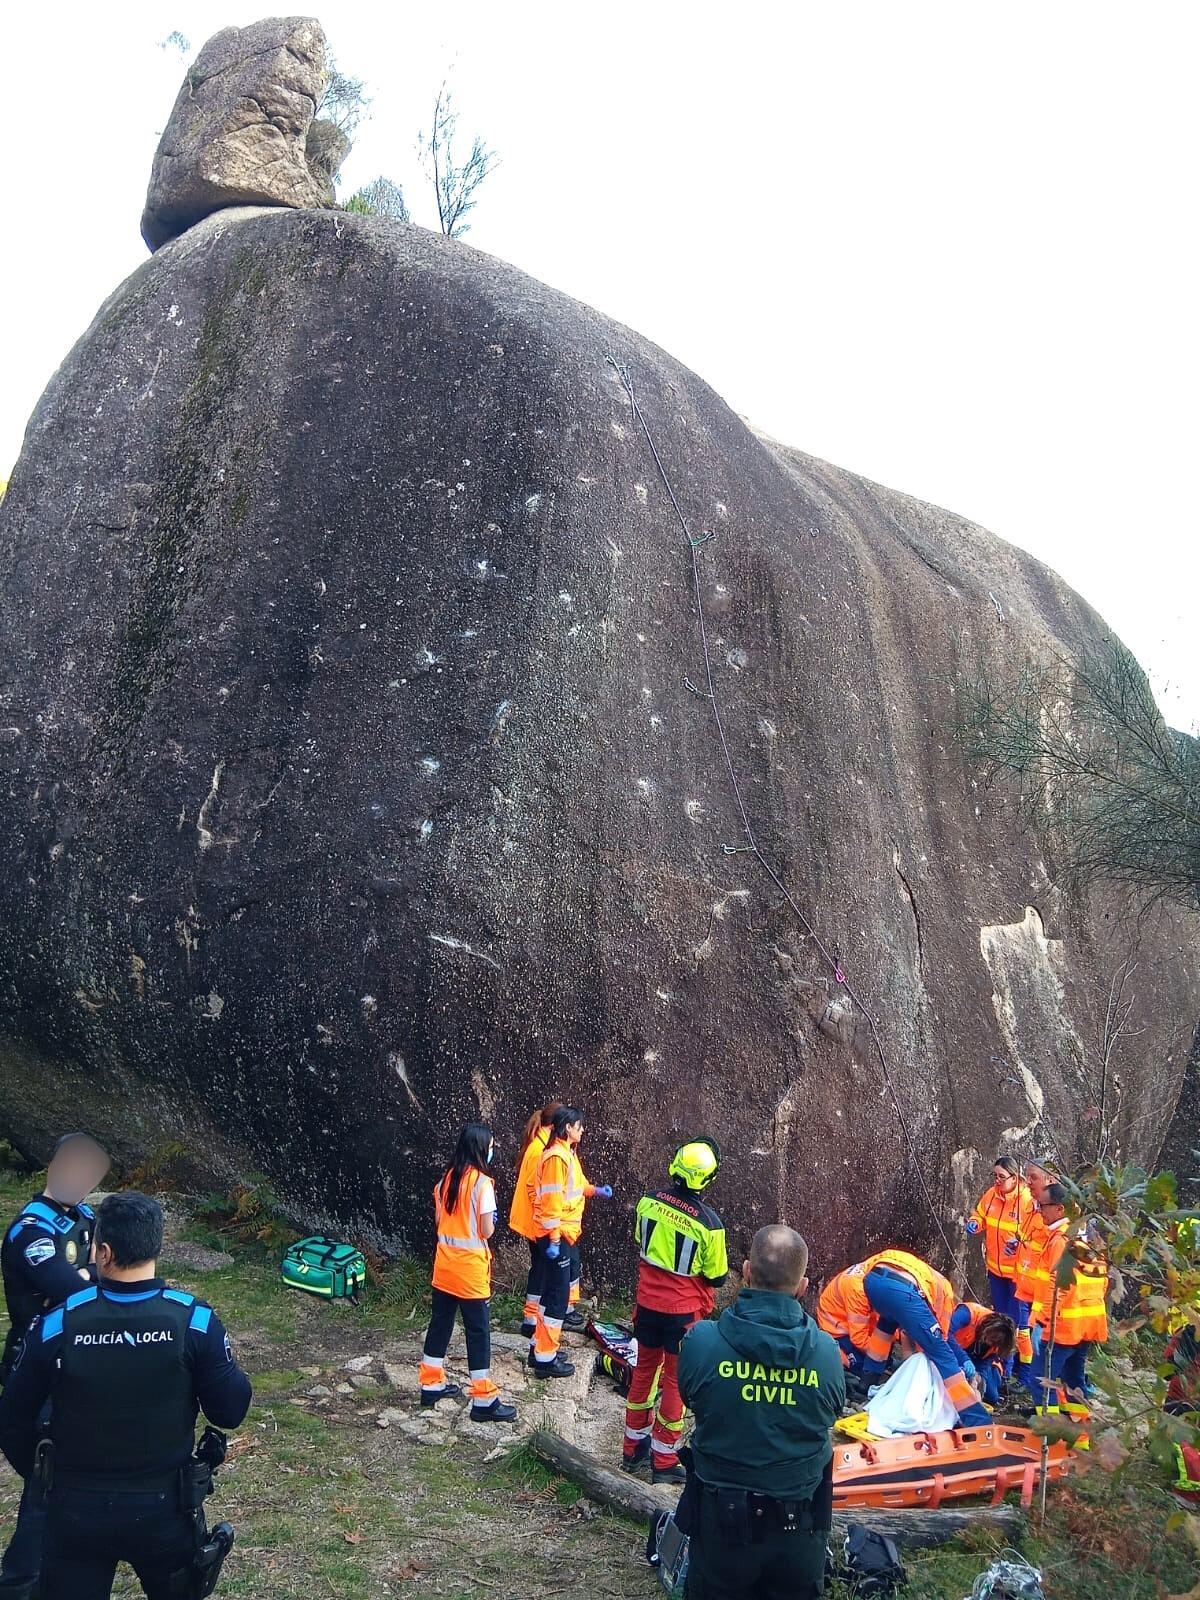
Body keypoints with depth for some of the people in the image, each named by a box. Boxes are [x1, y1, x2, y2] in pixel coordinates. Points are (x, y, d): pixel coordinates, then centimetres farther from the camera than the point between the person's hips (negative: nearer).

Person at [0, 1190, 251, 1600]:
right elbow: (230, 1411, -10)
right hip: (164, 1508, 1)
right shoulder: (195, 1321, -18)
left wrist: (39, 1474, 13)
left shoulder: (55, 1325, -17)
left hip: (77, 1510, 0)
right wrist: (220, 1360, 8)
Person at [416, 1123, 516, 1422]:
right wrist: (490, 1220, 3)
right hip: (470, 1267, -7)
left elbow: (438, 1219, 11)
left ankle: (431, 1385, 27)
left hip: (445, 1263, 7)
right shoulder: (482, 1182, -17)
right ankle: (484, 1401, 5)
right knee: (478, 1331, 0)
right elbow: (487, 1231, -16)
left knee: (440, 1323, 17)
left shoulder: (447, 1177, 4)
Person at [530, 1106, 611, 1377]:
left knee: (555, 1291, 17)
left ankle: (541, 1348, 27)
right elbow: (551, 1201, -23)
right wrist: (553, 1240, -23)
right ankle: (545, 1359, 4)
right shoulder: (556, 1156, -20)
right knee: (557, 1294, -3)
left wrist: (596, 1190, 10)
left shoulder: (568, 1153, 11)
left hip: (567, 1233, 10)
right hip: (557, 1235, -10)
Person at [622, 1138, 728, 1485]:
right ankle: (664, 1462, 19)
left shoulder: (648, 1201, -11)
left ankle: (634, 1448, 32)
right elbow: (717, 1277, -10)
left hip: (647, 1303, 4)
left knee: (644, 1371, 20)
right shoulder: (708, 1222, -23)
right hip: (683, 1312, -4)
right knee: (675, 1381, 10)